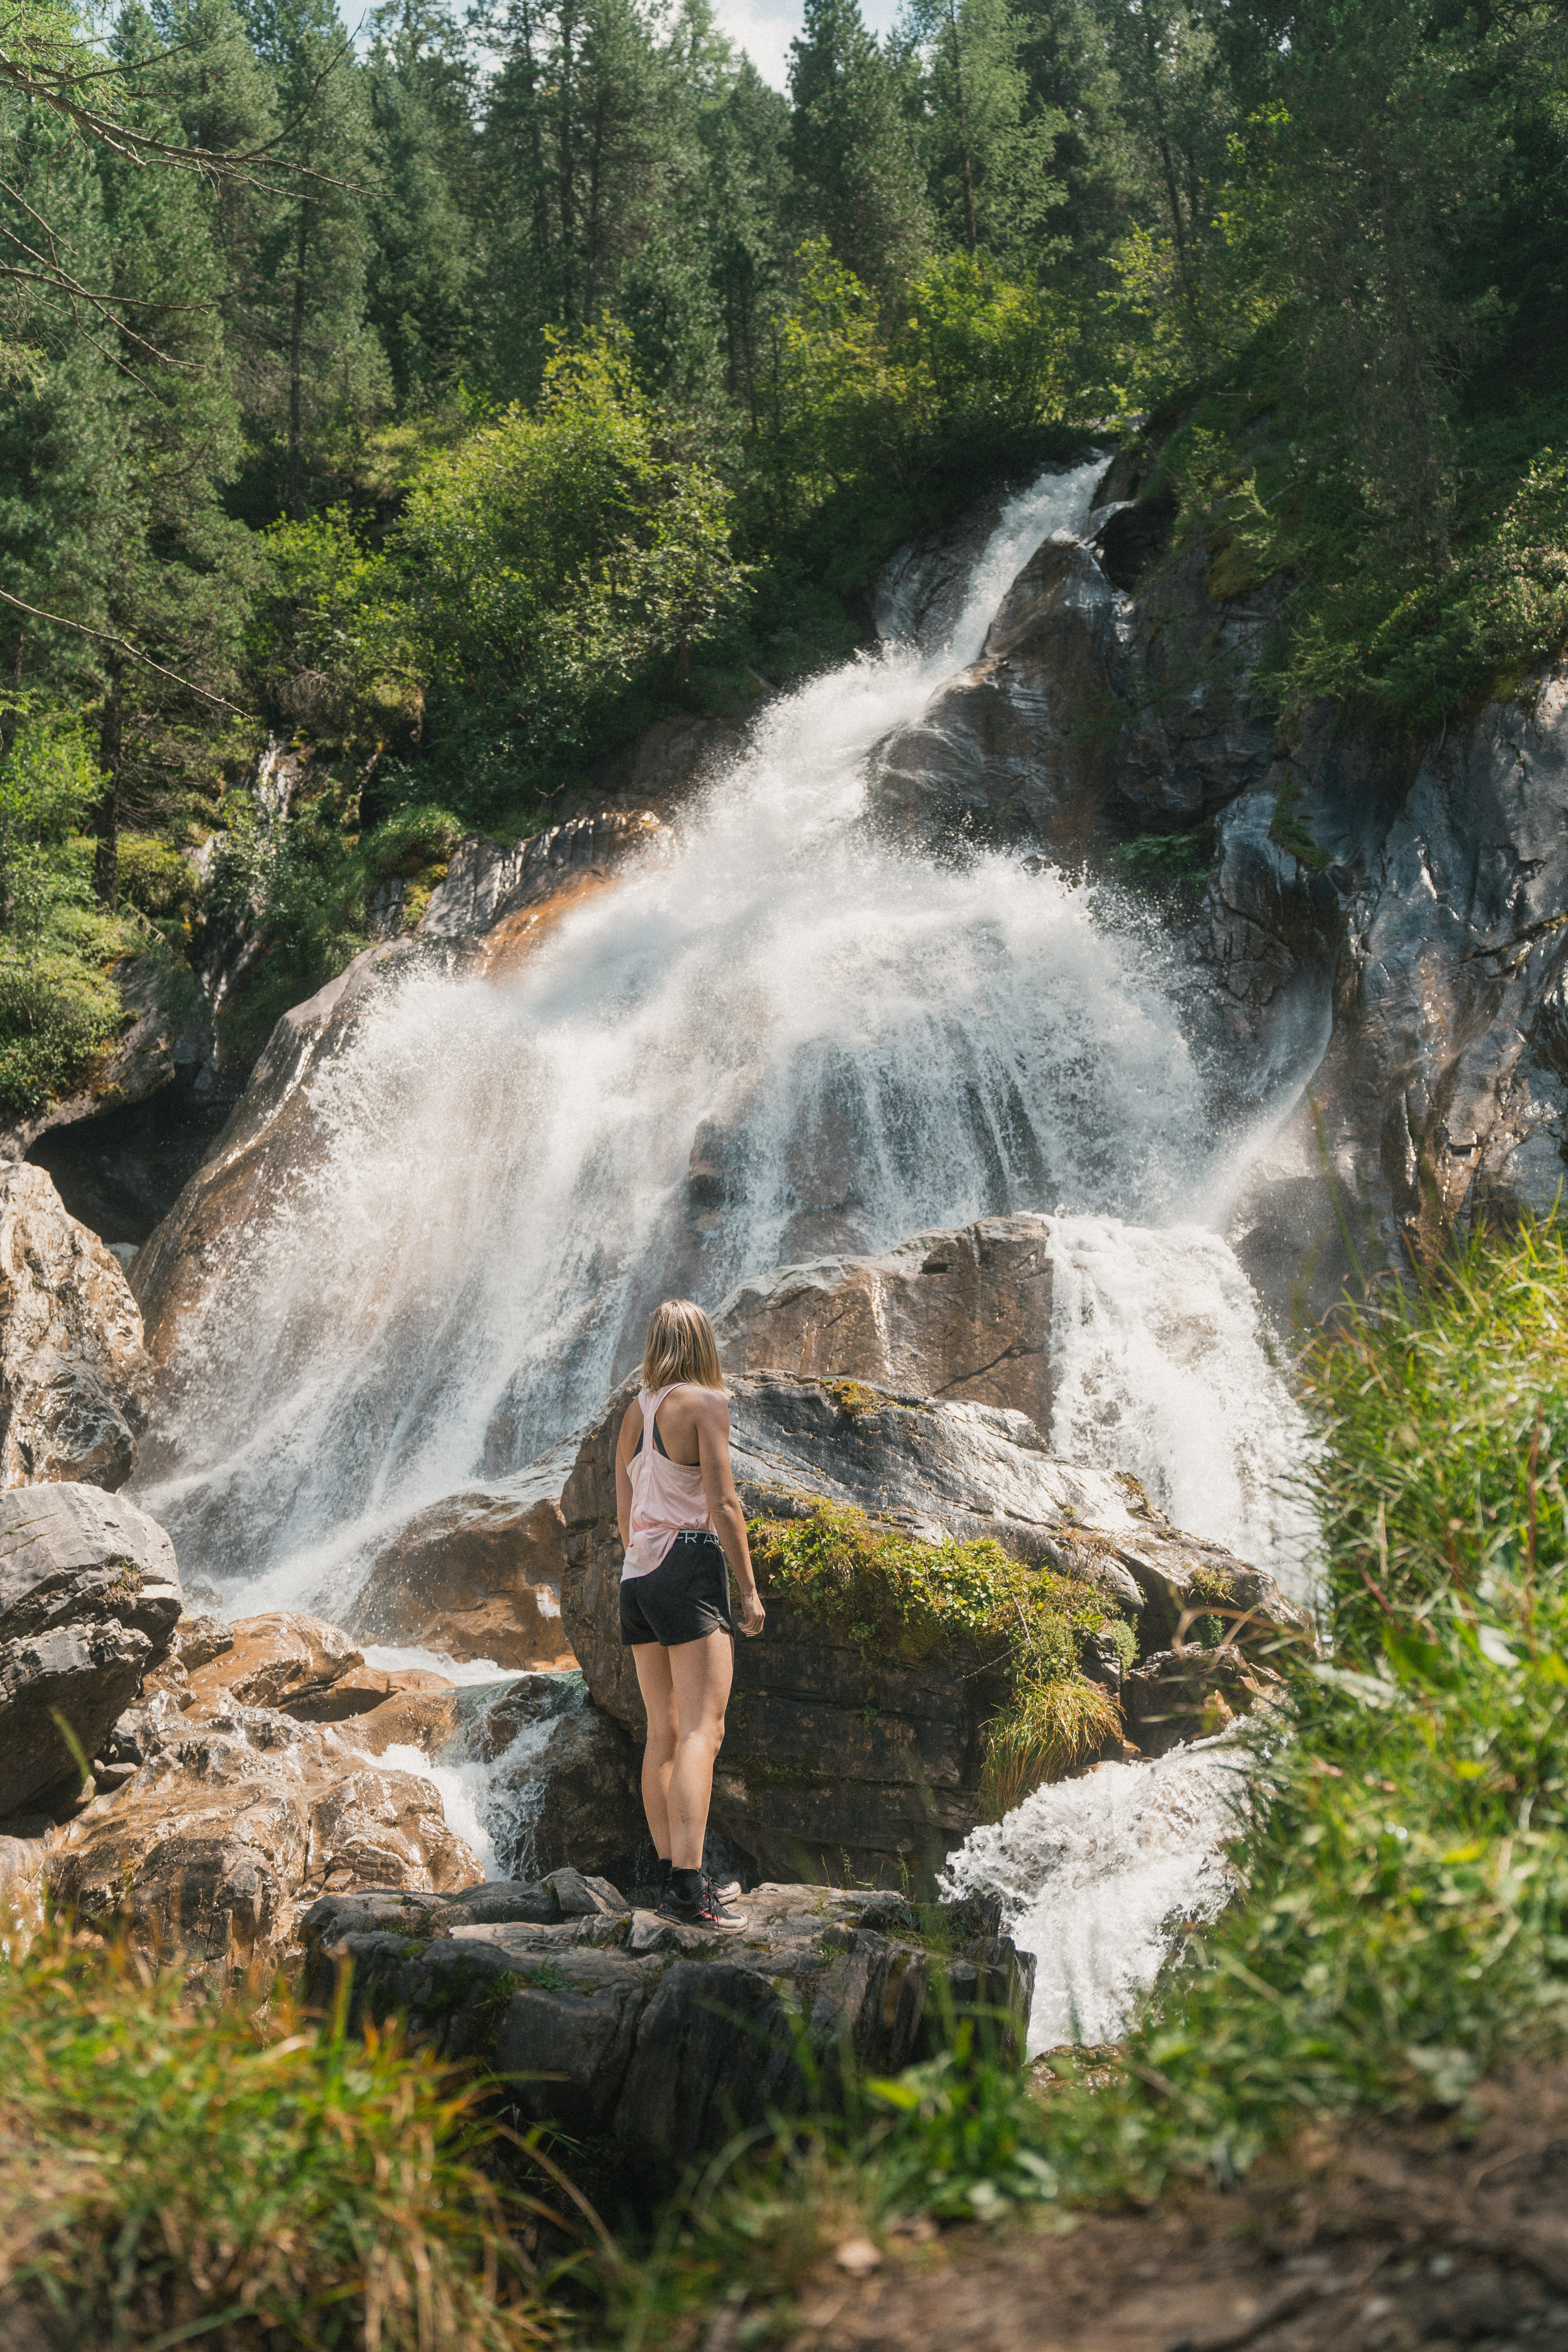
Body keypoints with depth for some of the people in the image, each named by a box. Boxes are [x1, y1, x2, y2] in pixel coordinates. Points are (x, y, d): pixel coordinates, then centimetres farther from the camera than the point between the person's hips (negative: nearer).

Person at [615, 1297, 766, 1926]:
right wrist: (748, 1589, -8)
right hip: (689, 1567, -8)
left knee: (663, 1733, 12)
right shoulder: (704, 1402, -6)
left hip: (637, 1574, 8)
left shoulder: (634, 1413, 15)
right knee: (702, 1731, -11)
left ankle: (670, 1874, 15)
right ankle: (687, 1886, -18)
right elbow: (723, 1504, -12)